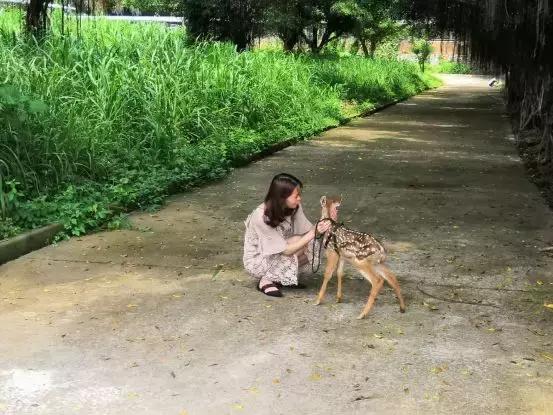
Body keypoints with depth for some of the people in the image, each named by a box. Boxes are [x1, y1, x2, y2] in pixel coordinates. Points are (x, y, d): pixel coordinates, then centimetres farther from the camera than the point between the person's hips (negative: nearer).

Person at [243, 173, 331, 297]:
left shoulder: (294, 207, -14)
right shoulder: (261, 217, -33)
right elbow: (286, 250, -32)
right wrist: (314, 233, -36)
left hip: (280, 254, 6)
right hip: (256, 262, -6)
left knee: (314, 245, -16)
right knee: (298, 241, -26)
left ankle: (281, 277, -1)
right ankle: (266, 280, -10)